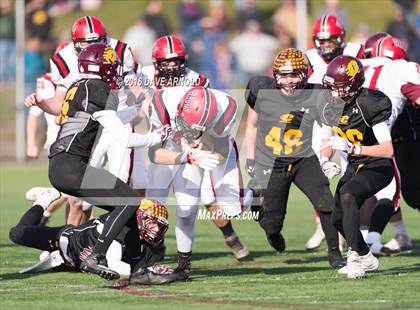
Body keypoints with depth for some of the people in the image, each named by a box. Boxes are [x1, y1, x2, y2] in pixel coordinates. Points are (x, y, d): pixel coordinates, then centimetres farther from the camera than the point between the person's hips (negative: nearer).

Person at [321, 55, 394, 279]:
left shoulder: (369, 105, -26)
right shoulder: (331, 106, -3)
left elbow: (388, 150, -30)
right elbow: (327, 142, 11)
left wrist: (352, 148, -39)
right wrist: (325, 160, -12)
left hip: (379, 168, -8)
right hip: (355, 166, 8)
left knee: (347, 194, -32)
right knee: (338, 219, 7)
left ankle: (357, 255, -28)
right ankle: (367, 260, 30)